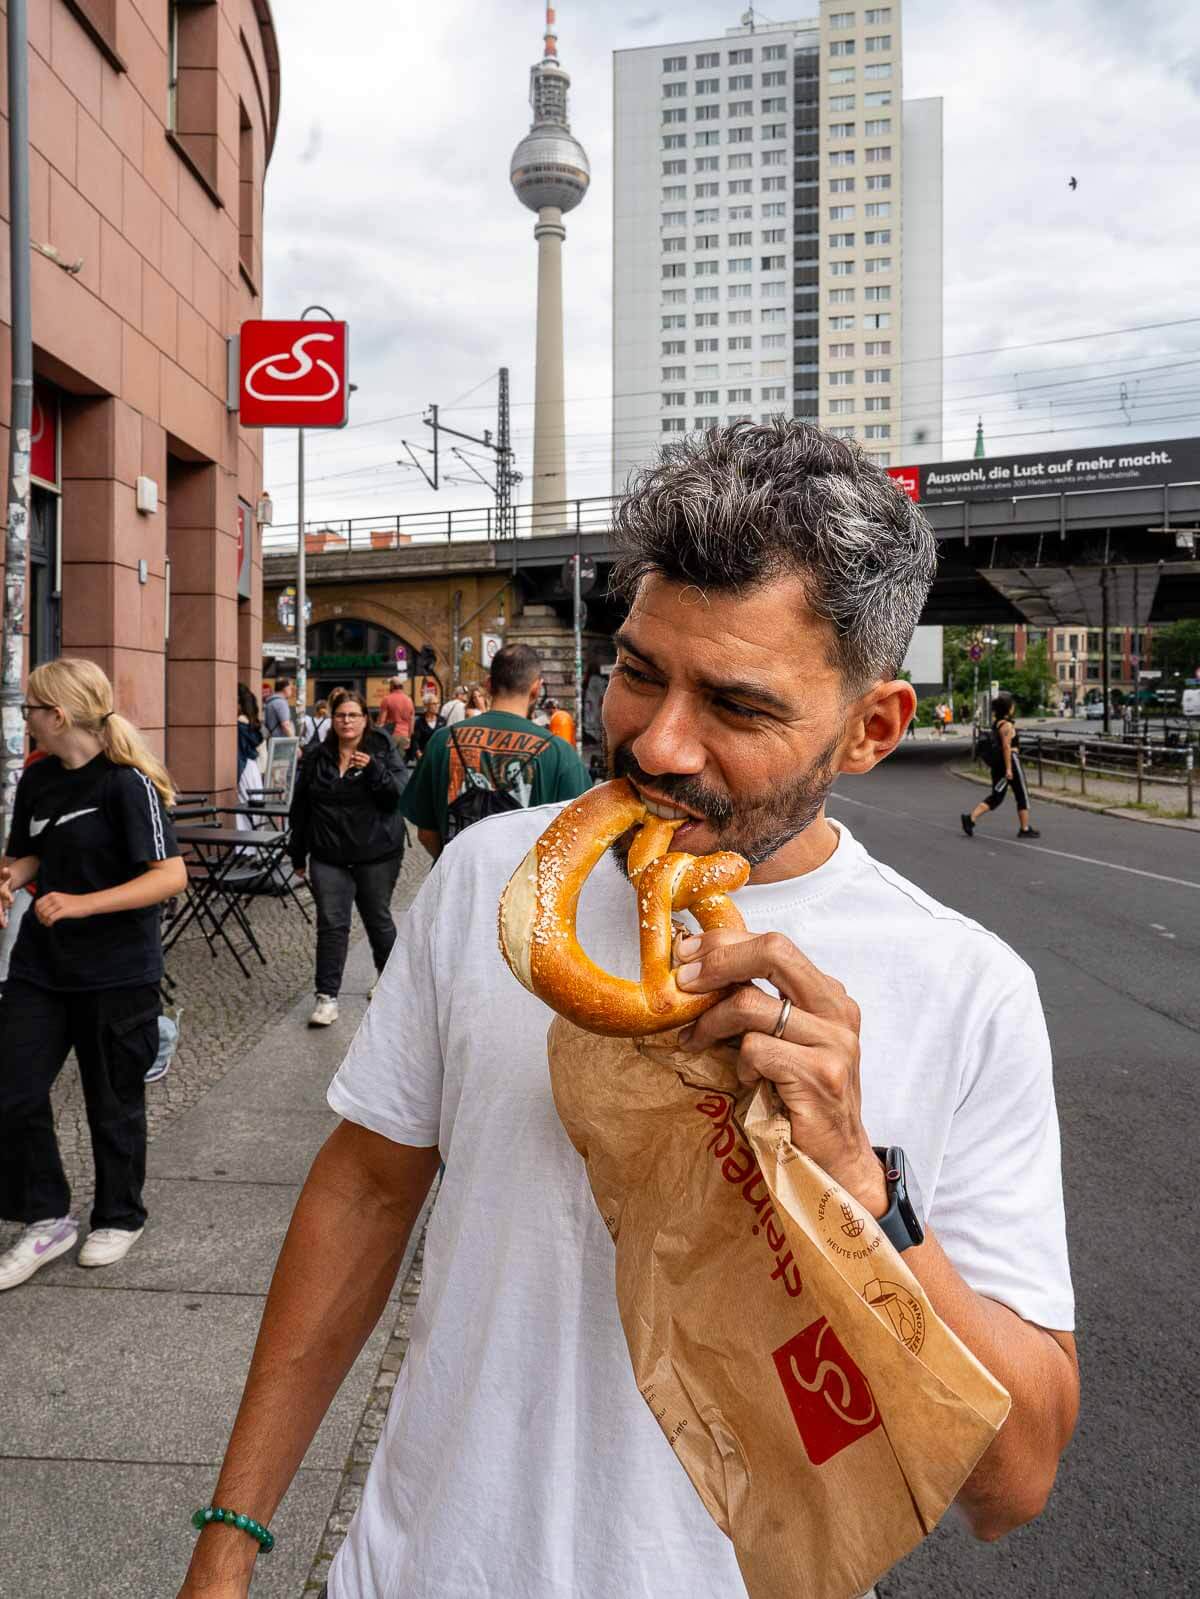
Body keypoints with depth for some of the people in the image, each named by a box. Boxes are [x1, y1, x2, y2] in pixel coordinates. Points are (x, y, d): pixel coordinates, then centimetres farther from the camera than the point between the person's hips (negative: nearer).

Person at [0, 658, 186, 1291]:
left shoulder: (127, 782, -16)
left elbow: (172, 876, -22)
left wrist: (83, 904, -28)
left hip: (117, 971, -6)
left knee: (113, 1102, 10)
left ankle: (119, 1217, 32)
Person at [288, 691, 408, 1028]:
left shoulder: (383, 751, -2)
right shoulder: (317, 757, 4)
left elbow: (399, 796, -12)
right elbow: (300, 808, 10)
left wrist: (373, 769, -26)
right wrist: (298, 855, 12)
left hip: (376, 855, -1)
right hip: (329, 857, 2)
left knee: (378, 919, 12)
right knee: (331, 924, -4)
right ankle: (327, 996, 1)